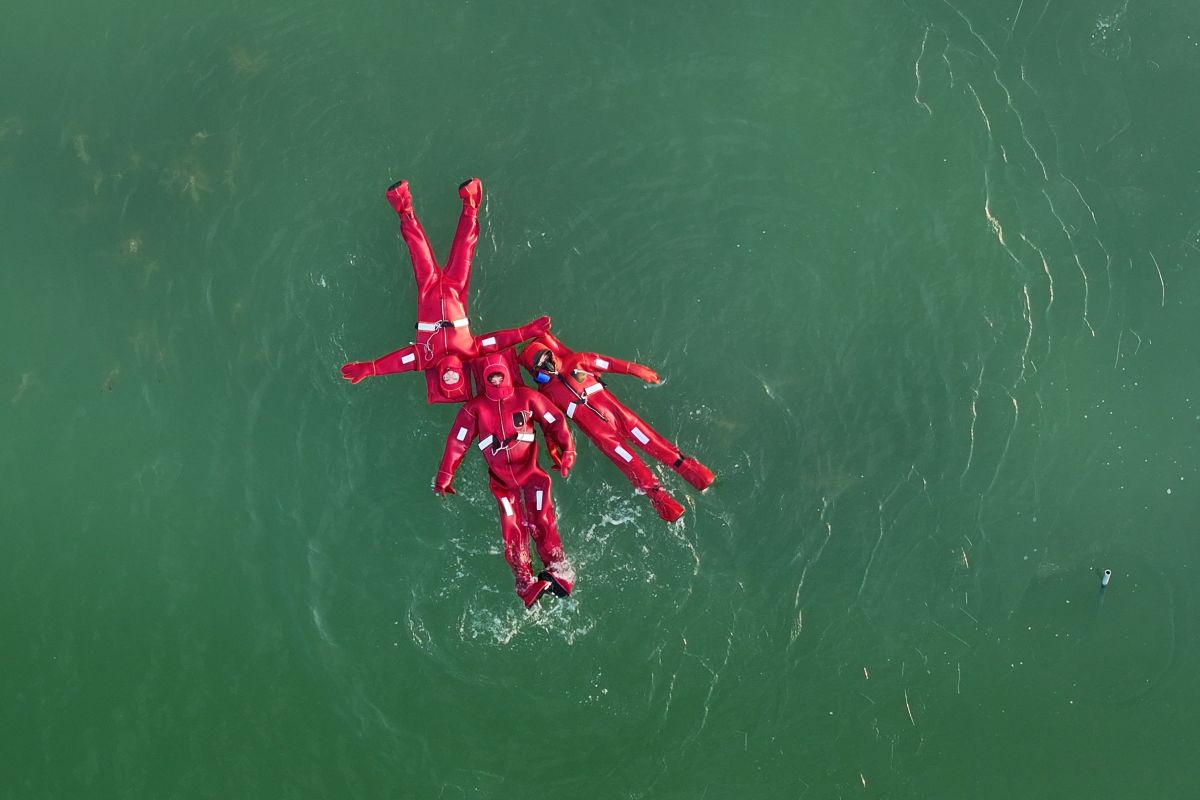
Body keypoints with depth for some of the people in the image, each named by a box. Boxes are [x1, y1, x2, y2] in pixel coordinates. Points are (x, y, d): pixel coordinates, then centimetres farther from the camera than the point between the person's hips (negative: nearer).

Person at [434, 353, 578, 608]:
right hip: (500, 478, 1)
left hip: (529, 469, -1)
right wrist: (445, 476, 2)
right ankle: (526, 585, -9)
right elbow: (457, 441, 5)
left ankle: (558, 573, -13)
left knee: (542, 521, -14)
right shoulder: (475, 407, 6)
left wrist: (567, 449, -11)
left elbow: (554, 421, 2)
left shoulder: (526, 397, 3)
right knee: (513, 530, -8)